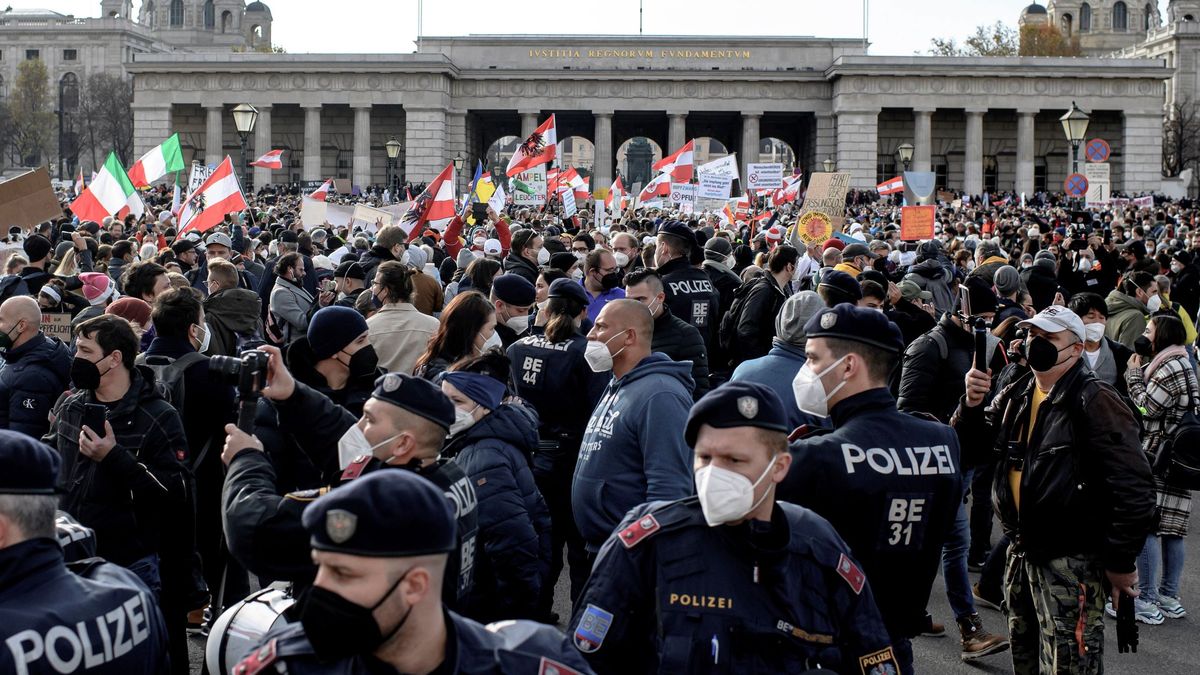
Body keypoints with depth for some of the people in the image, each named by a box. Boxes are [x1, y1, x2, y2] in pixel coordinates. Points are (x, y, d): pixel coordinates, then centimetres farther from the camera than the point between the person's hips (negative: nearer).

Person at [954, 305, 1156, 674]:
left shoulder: (1094, 401, -15)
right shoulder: (1015, 396, 9)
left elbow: (1134, 487, -19)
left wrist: (1121, 562, -16)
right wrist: (972, 404, -9)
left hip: (1071, 560, -8)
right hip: (1022, 551, 8)